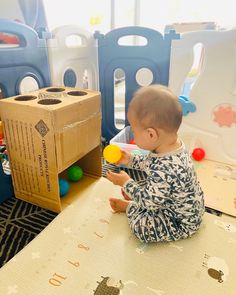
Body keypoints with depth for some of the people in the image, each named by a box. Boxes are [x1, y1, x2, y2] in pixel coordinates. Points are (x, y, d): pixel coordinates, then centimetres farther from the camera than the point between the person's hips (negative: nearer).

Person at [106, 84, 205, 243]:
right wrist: (130, 160, 3)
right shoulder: (172, 143, -15)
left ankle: (128, 206, 7)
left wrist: (126, 183, -15)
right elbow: (151, 162, 7)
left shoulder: (166, 171, -43)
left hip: (181, 221, -8)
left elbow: (150, 201, -26)